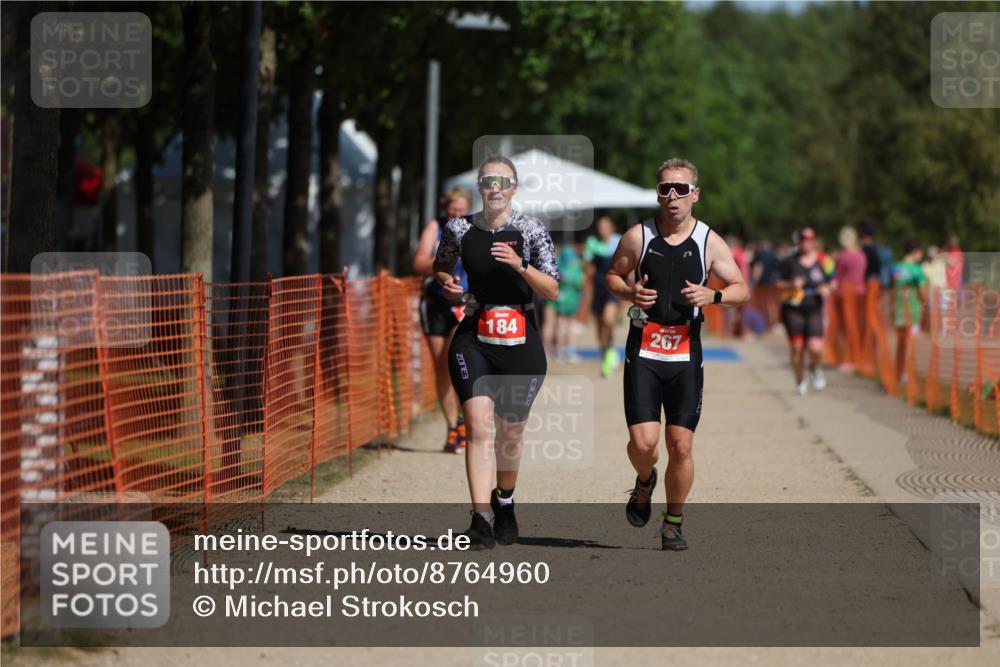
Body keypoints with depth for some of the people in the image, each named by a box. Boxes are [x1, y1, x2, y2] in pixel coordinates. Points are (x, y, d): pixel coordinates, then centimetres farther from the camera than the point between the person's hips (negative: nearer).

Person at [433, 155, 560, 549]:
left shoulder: (531, 230, -3)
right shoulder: (460, 230, 1)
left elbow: (552, 292, -7)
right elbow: (440, 266, 19)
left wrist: (520, 266, -22)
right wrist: (448, 284, -3)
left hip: (521, 342, 0)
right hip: (474, 339, 0)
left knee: (510, 431, 11)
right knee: (478, 423, -17)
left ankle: (504, 501, 39)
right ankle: (481, 519, -22)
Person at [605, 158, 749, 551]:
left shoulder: (709, 242, 1)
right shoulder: (638, 237, 0)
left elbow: (742, 290, 6)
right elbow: (612, 276, 13)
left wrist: (713, 296, -15)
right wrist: (629, 293, -9)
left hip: (685, 357, 0)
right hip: (643, 352, 0)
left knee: (681, 446, -2)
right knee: (643, 442, -11)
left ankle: (673, 524, 14)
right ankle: (645, 482, 24)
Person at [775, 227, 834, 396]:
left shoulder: (821, 262, 5)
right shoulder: (789, 262, 2)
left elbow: (828, 285, 15)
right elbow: (778, 283, 6)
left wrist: (825, 290, -7)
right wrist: (791, 285, -13)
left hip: (814, 310, 0)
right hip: (793, 311, 0)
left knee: (815, 347, -15)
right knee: (797, 348, 1)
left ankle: (814, 369, 19)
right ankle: (799, 381, 22)